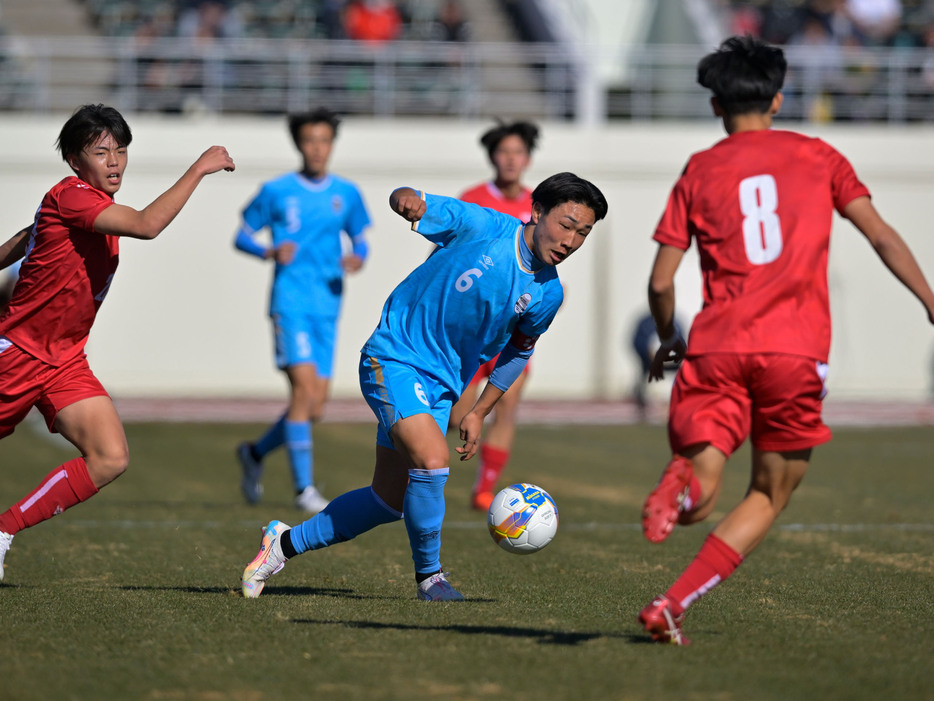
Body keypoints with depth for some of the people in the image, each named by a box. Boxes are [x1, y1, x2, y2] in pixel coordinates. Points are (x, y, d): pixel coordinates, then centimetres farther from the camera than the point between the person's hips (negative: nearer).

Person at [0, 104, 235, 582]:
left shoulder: (95, 204, 9)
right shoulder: (70, 196, -19)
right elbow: (147, 225, -33)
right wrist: (199, 169, -27)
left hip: (65, 362, 8)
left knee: (110, 459, -10)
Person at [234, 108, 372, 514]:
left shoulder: (346, 194, 10)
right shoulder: (276, 192, 1)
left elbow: (360, 239, 19)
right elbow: (242, 237, 6)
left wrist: (357, 258, -5)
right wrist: (270, 252, -14)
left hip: (328, 307, 4)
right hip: (290, 301, -4)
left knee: (315, 407, 4)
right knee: (304, 386, -20)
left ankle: (256, 453, 31)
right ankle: (304, 489, -15)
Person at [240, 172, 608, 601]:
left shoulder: (547, 294, -1)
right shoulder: (480, 226, -13)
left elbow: (520, 347, 16)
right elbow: (412, 204, -3)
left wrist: (479, 412, 14)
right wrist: (406, 198, -29)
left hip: (441, 387, 6)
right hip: (393, 359, -6)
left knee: (390, 502, 7)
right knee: (432, 460, -26)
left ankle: (285, 543, 28)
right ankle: (428, 576, -5)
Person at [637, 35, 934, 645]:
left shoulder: (698, 172, 12)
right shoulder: (817, 157, 12)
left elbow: (661, 283, 8)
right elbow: (880, 235, 4)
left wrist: (668, 341, 25)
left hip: (716, 348, 0)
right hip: (797, 348, 0)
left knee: (703, 493, 3)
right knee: (769, 497, 13)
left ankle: (687, 481, -35)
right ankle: (672, 606, -1)